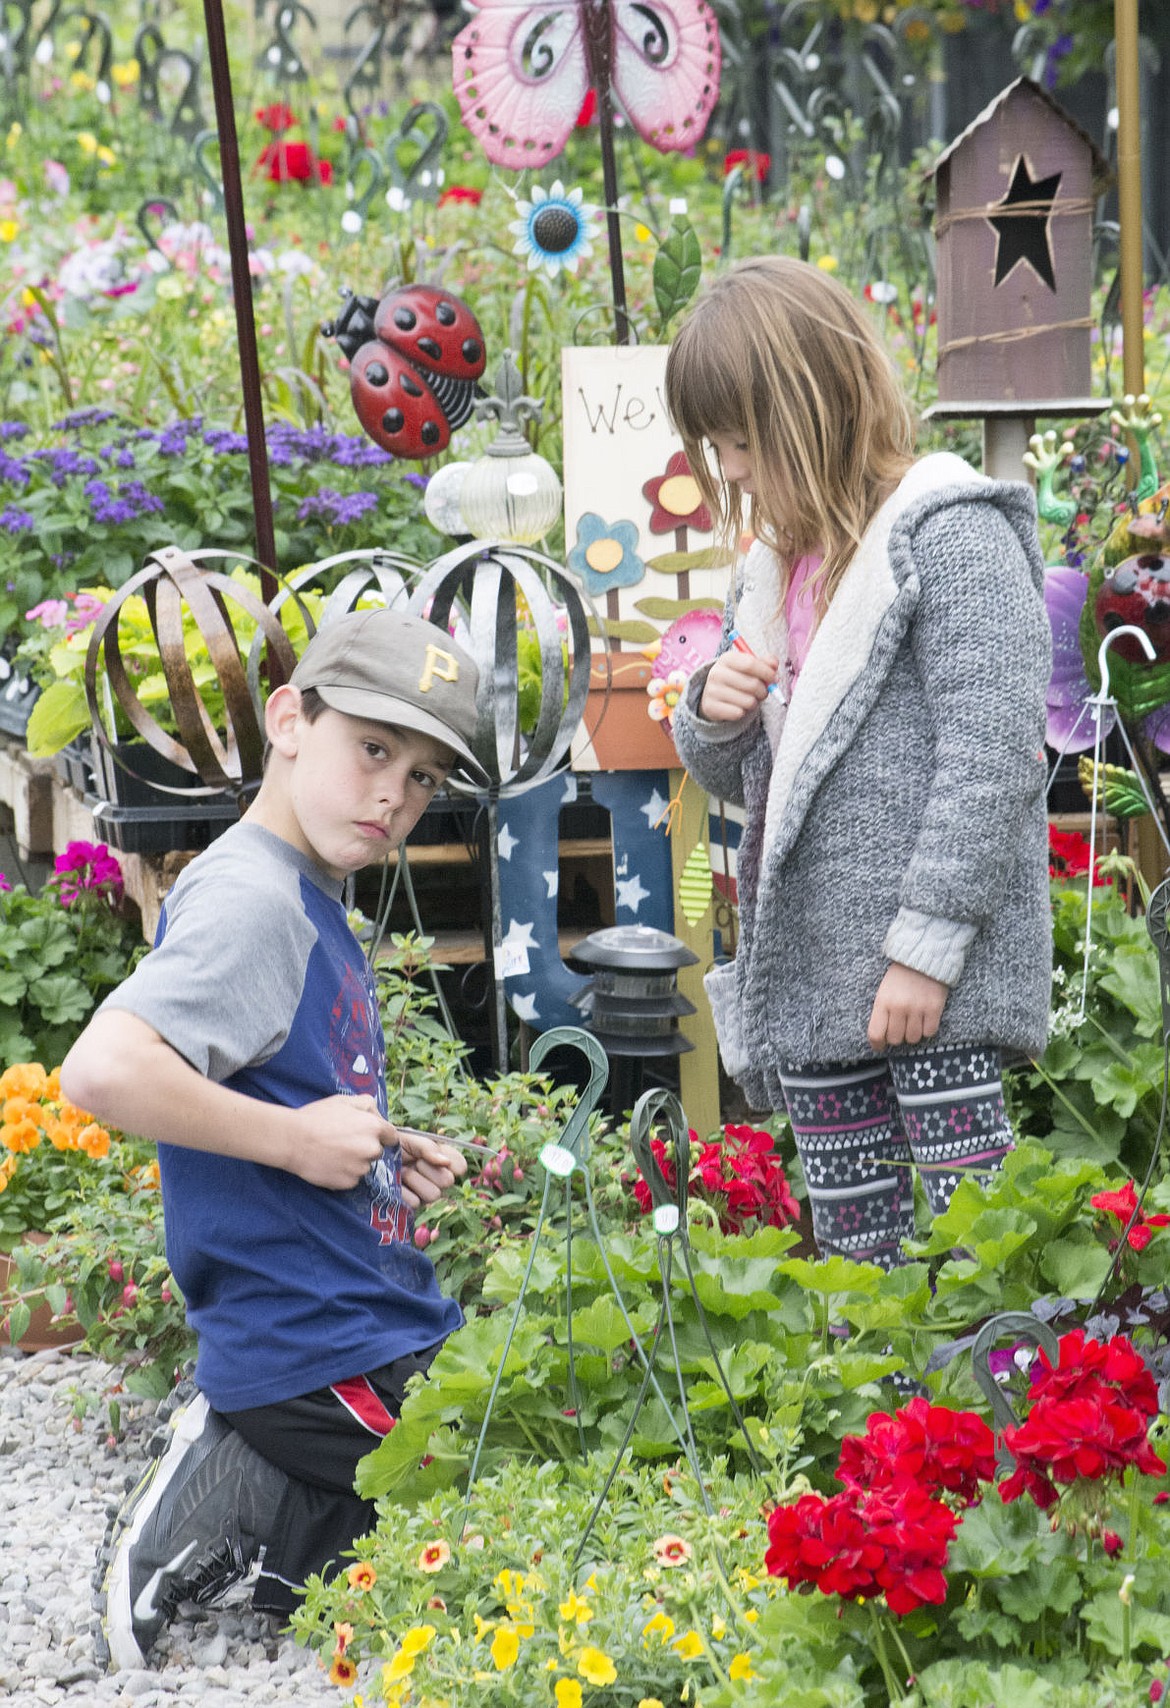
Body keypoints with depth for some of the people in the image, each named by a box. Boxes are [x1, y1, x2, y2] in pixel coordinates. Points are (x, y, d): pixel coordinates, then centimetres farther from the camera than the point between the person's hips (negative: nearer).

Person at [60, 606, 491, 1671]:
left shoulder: (317, 902, 12)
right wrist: (298, 1138, -22)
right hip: (325, 1354, -9)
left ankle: (246, 1487, 13)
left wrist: (385, 1160, 6)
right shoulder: (250, 897, -17)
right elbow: (101, 1072, -30)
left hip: (383, 1323, 9)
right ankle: (241, 1505, 2)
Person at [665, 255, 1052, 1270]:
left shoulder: (950, 536, -9)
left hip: (935, 964, -8)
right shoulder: (775, 565, 17)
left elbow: (991, 757, -17)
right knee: (849, 1237, 12)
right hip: (813, 976, 8)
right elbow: (738, 776, 24)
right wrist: (712, 716, 1)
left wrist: (927, 946, -19)